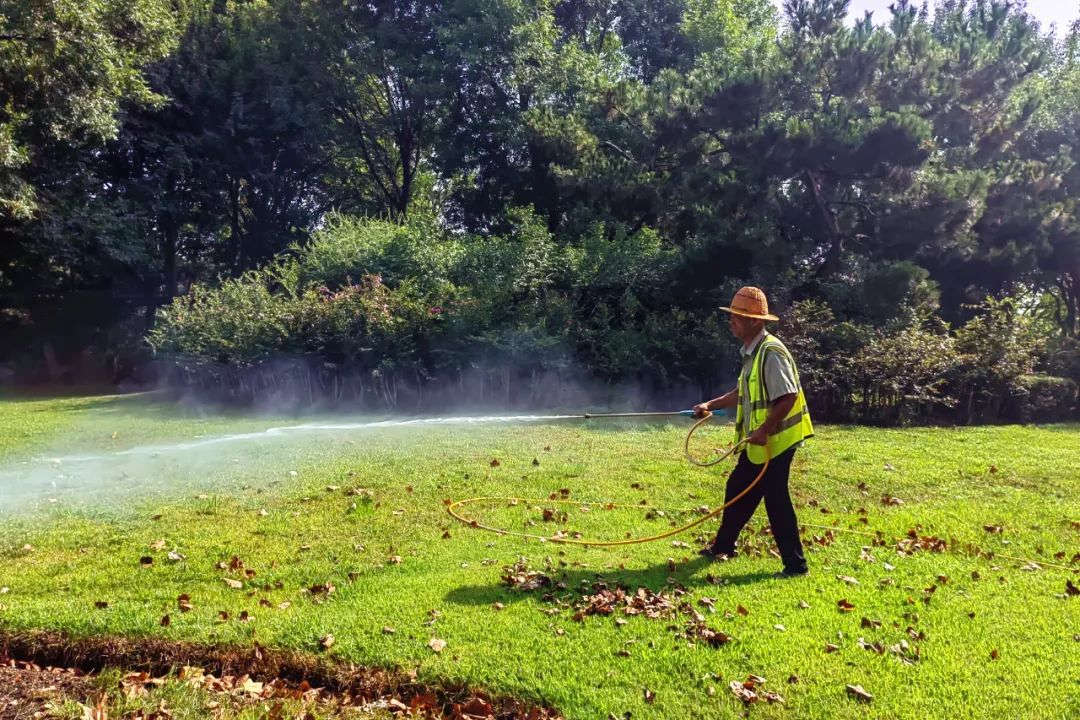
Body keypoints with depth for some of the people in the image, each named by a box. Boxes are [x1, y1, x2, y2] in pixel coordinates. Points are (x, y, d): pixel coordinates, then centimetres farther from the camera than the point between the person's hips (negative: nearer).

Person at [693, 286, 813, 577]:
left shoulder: (771, 352, -19)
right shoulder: (751, 352, 12)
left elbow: (788, 397, -25)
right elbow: (742, 393, 23)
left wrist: (764, 430, -26)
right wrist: (711, 405, 18)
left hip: (775, 441, -10)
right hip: (757, 443, 10)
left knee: (775, 499, -3)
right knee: (736, 489, 18)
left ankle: (795, 563, 9)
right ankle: (722, 546, 35)